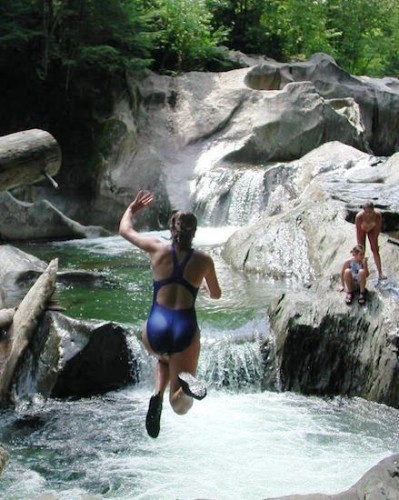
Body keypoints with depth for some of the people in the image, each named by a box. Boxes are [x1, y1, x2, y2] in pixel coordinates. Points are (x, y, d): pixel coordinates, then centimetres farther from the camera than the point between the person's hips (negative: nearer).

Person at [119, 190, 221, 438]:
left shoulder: (159, 250, 3)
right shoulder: (204, 260, 5)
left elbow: (125, 230, 20)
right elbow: (216, 295, 22)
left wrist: (132, 209, 40)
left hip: (155, 328, 1)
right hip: (185, 330, -1)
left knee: (164, 358, 39)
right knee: (181, 406, 9)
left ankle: (158, 395, 7)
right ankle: (185, 379, -28)